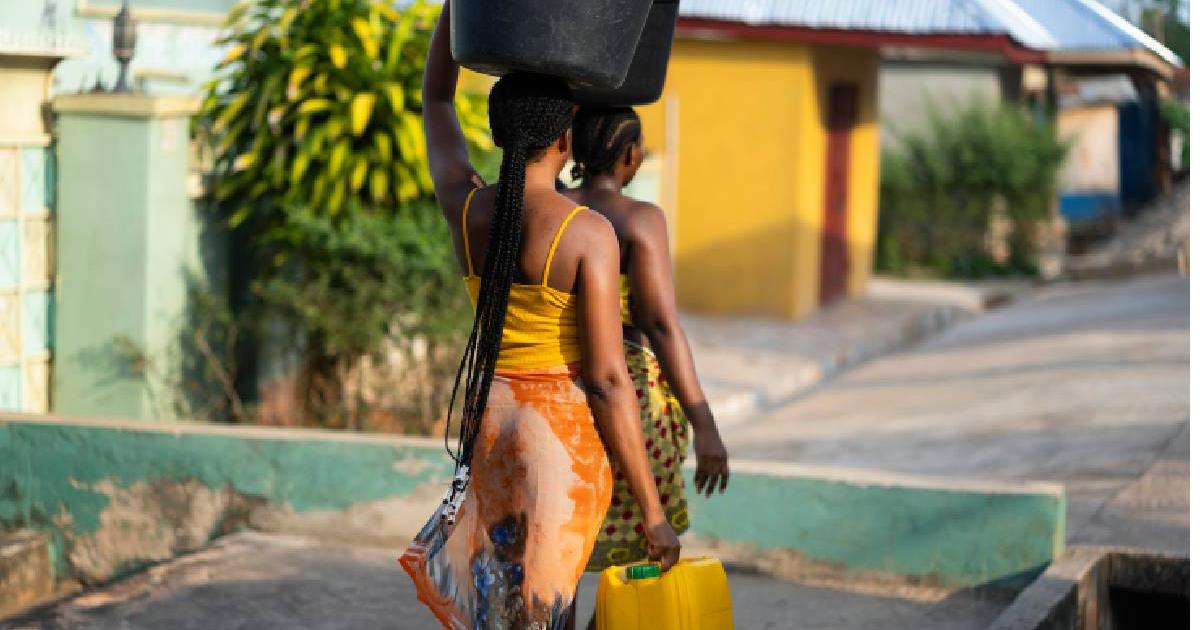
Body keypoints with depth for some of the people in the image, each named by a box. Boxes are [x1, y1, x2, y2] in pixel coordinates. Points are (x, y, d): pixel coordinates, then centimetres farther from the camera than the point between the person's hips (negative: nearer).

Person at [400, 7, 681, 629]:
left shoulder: (463, 205, -4)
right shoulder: (587, 233, -18)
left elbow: (435, 99, 16)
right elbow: (607, 381, -18)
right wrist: (653, 511, -13)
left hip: (490, 421, 5)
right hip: (567, 436, -5)